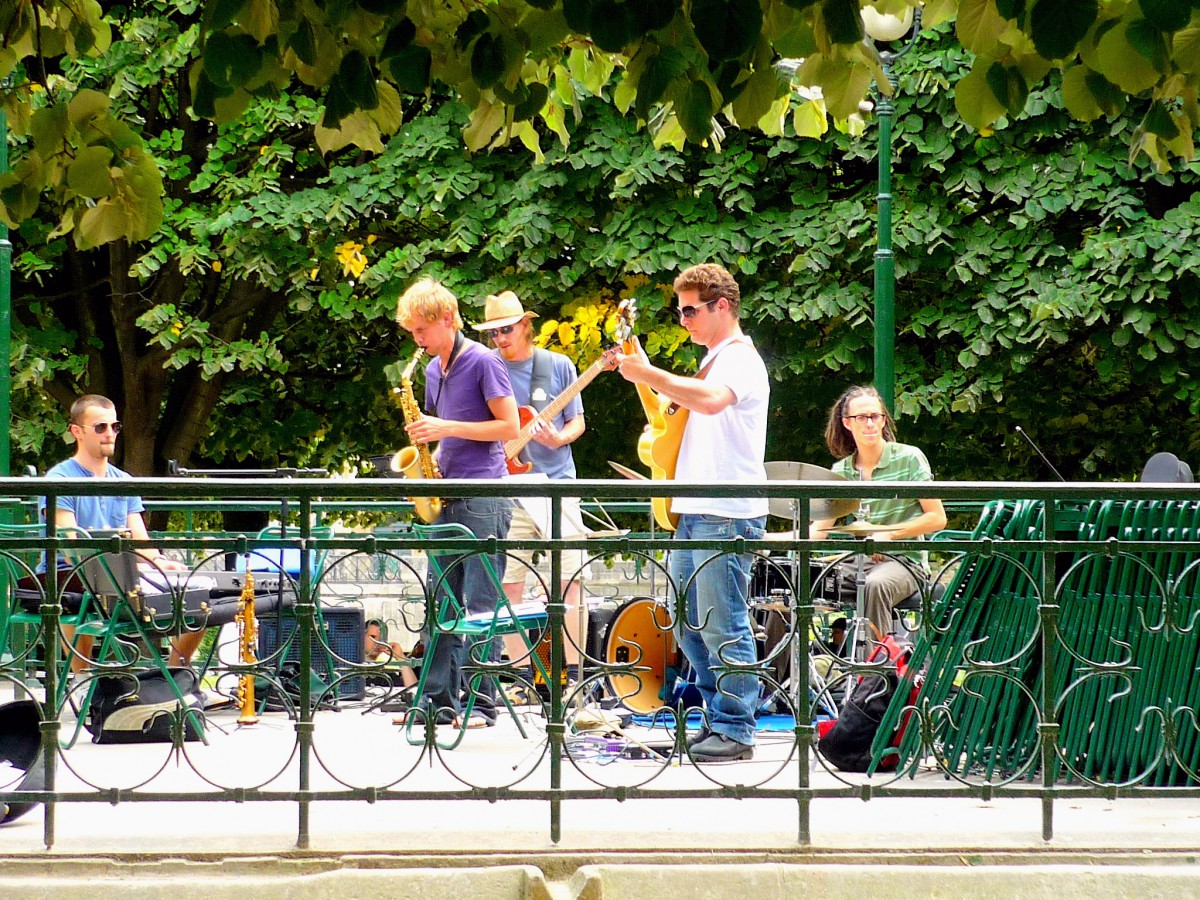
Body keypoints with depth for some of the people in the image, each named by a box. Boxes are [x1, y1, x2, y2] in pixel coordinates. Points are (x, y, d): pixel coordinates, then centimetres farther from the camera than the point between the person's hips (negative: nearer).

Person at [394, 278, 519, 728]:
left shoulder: (482, 362, -8)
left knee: (480, 604, -7)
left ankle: (482, 702, -5)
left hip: (484, 498, -8)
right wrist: (426, 434, 4)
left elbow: (509, 426, -11)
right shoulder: (433, 369, 16)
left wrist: (447, 428, -16)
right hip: (448, 497, 8)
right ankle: (438, 699, 9)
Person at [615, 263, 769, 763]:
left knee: (723, 627, -8)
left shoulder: (740, 359, -9)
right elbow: (677, 418, 29)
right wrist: (643, 373, 17)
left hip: (727, 515, -10)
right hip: (692, 513, 10)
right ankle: (718, 719, 20)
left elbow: (710, 401, -30)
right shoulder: (712, 362, 22)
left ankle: (735, 732, -5)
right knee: (689, 625, 12)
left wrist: (650, 375, -25)